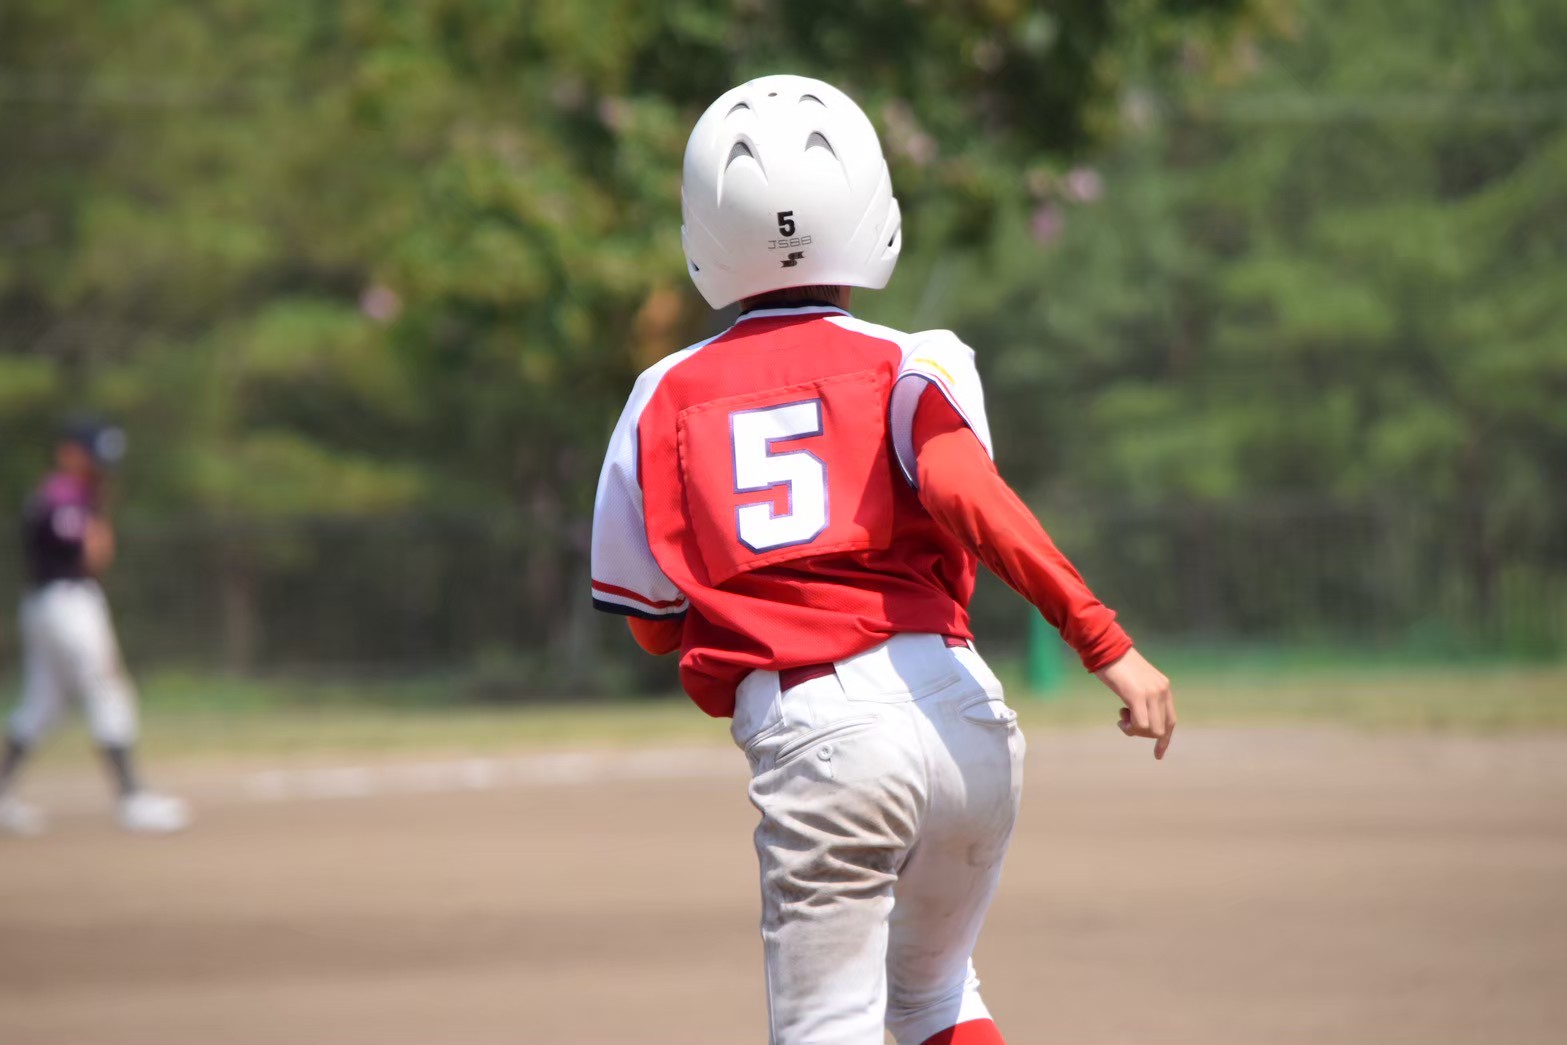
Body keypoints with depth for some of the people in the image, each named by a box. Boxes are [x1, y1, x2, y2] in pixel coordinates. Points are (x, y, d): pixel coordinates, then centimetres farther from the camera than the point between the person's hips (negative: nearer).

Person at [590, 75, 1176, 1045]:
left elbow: (656, 624, 15)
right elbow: (962, 488, -16)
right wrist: (1105, 642, -18)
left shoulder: (664, 402, 11)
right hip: (957, 702, 2)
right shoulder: (911, 362, 6)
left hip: (810, 738, -1)